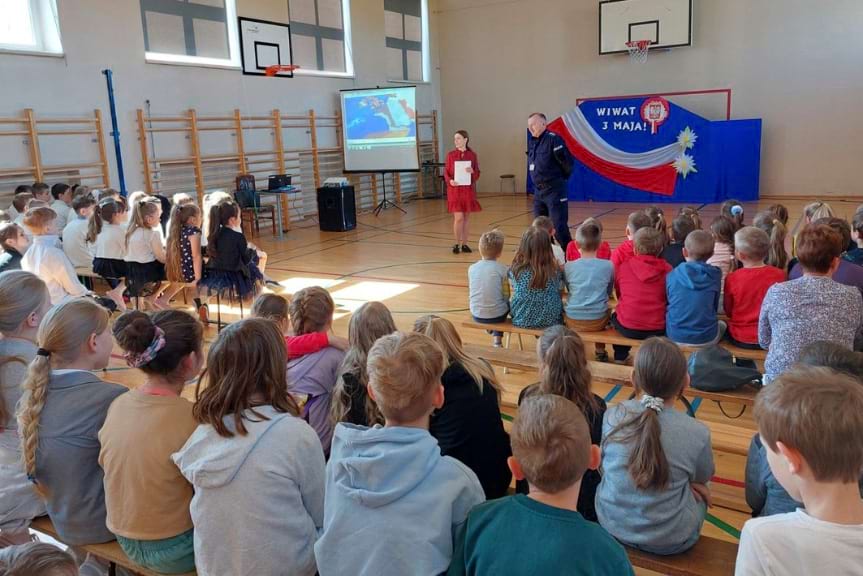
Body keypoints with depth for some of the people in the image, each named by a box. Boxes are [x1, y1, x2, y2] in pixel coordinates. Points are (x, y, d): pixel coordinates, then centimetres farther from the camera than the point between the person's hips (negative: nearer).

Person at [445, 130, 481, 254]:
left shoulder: (472, 155, 2)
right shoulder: (451, 155, 1)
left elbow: (477, 175, 4)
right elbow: (446, 172, 2)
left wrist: (472, 172, -18)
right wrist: (450, 181, -18)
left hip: (468, 190, 2)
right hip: (455, 190, -1)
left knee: (467, 217, 7)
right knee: (458, 217, -6)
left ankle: (464, 244, 16)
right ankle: (457, 244, 9)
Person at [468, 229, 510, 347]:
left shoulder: (472, 268, -2)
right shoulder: (503, 270, -11)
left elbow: (470, 294, 8)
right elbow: (506, 296, -6)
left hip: (476, 315, 4)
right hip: (496, 315, -4)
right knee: (507, 303, 32)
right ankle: (497, 338, 27)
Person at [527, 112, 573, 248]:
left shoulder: (553, 139, -13)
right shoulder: (532, 141, 11)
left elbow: (567, 161, -14)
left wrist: (560, 178, -1)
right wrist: (539, 178, 12)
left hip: (554, 191, -8)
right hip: (538, 191, 8)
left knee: (559, 228, -8)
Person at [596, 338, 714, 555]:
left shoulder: (611, 417, -16)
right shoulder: (697, 433, -21)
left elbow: (604, 467, -1)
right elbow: (704, 477, 0)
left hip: (611, 525, 2)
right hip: (670, 541, -2)